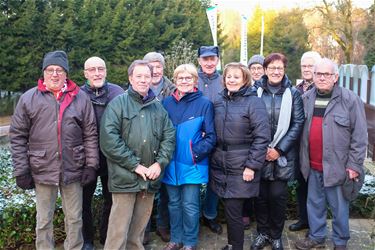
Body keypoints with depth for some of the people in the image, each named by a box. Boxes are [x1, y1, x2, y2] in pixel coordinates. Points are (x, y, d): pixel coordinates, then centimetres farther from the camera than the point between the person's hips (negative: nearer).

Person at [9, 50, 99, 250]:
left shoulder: (81, 98, 1)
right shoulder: (28, 99, -1)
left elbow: (91, 134, 3)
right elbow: (17, 136, 1)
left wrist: (91, 165, -2)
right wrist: (21, 170, -3)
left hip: (73, 170, 1)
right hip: (42, 171, 0)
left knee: (75, 218, 13)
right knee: (44, 220, 13)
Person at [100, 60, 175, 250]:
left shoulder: (158, 107, 13)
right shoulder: (118, 103, -3)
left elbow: (169, 136, 10)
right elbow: (109, 139, -13)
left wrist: (160, 163, -6)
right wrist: (135, 165, -14)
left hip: (150, 178, 5)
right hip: (125, 177, -4)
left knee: (139, 228, 16)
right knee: (119, 231, -2)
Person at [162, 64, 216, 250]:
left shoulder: (204, 104, -6)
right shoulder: (167, 103, 4)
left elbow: (211, 136, -5)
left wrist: (196, 153, -16)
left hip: (192, 164, -3)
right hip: (171, 163, 3)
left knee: (190, 205, 5)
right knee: (174, 203, 15)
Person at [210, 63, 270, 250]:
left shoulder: (254, 102, -9)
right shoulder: (219, 101, 9)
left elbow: (262, 137, -14)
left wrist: (252, 165, -16)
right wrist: (212, 156, 9)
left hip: (240, 168, -5)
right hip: (219, 165, 5)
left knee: (233, 212, -2)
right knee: (229, 209, 13)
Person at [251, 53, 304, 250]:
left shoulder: (292, 93, 2)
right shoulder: (255, 91, 2)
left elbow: (298, 123, -2)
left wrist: (279, 149, -9)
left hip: (283, 154, 0)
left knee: (278, 195, 2)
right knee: (261, 195, 6)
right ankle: (262, 233, 25)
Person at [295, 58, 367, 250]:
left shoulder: (350, 99, -10)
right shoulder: (306, 99, 5)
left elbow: (359, 136, -9)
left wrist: (354, 164, -10)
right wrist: (302, 159, 10)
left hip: (337, 165, -4)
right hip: (312, 166, 5)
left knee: (339, 207, 10)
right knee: (314, 203, 17)